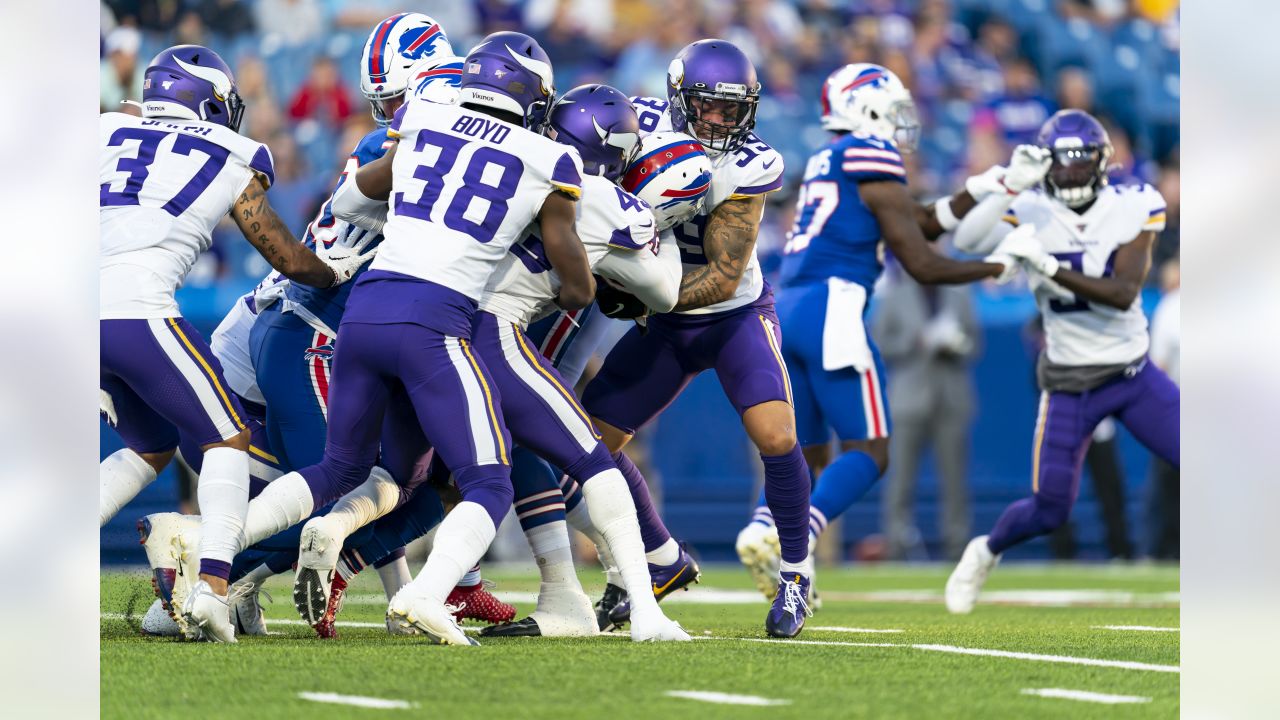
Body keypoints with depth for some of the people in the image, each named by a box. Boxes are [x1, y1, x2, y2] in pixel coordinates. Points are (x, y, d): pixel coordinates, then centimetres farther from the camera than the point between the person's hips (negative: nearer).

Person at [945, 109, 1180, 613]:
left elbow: (1123, 294, -23)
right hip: (1069, 384, -1)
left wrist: (1049, 268, -32)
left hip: (1135, 375, 1)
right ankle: (985, 553, 30)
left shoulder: (1134, 208, -11)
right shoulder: (1032, 213, -12)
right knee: (1049, 511, -1)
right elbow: (968, 241, -28)